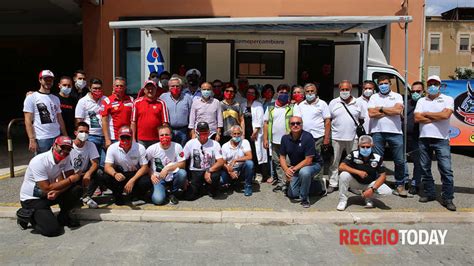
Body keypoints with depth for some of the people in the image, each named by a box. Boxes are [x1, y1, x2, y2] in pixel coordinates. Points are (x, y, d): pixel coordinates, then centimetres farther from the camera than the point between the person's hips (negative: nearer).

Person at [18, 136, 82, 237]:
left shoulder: (65, 158, -6)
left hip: (52, 194, 6)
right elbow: (47, 189, -29)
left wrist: (57, 191, -29)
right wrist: (71, 179, -24)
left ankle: (63, 217, 5)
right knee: (52, 229, -20)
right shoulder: (39, 162, -26)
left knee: (76, 189, -17)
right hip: (32, 199, -6)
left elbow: (71, 177, -11)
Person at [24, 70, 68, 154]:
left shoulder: (56, 99, 15)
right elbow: (28, 121, -5)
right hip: (41, 140, -4)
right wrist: (32, 140, -12)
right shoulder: (31, 98, 0)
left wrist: (66, 137, 12)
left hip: (57, 137, 5)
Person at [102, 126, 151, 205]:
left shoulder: (140, 148, -14)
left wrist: (132, 180, -30)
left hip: (136, 174, -1)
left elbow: (144, 167, -15)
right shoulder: (112, 148, -12)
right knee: (106, 178, -29)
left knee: (146, 183, -32)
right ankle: (118, 195, 0)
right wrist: (115, 174, -43)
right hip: (120, 174, 1)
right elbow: (107, 167, -18)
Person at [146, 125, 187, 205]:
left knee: (182, 173, -33)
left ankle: (173, 193, -2)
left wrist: (167, 168, -22)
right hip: (158, 178, -1)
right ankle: (165, 191, 15)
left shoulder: (177, 147, -11)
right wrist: (151, 175, -11)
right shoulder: (152, 149, -10)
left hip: (172, 177, 1)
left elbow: (182, 164, -12)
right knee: (158, 200, -26)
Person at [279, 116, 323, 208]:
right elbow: (282, 157, -5)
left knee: (304, 172, -41)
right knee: (292, 194, 5)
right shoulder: (285, 138, -10)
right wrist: (286, 170, -24)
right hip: (296, 167, 6)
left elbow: (308, 160, -27)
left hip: (313, 164, -6)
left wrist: (293, 169, -30)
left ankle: (304, 198, -15)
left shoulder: (307, 137, -26)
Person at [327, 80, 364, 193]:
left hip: (353, 138, 1)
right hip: (336, 138, -1)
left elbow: (361, 120, 12)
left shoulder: (357, 103, 7)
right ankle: (333, 184, 12)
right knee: (334, 162, 3)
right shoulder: (333, 103, 4)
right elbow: (328, 120, 4)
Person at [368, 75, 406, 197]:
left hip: (395, 132, 0)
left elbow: (398, 110, -10)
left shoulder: (397, 96, 9)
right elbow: (371, 114, -3)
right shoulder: (374, 97, 11)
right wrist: (390, 111, -2)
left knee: (399, 161, 2)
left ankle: (400, 185, 16)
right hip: (377, 132, 1)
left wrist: (381, 108, -3)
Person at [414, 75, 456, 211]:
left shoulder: (447, 99, 4)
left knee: (446, 169, -6)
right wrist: (437, 118, -8)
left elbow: (445, 115, -14)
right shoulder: (421, 101, 11)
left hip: (441, 139, -3)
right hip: (424, 138, 3)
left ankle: (447, 198, 2)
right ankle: (430, 193, 22)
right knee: (425, 168, 9)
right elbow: (417, 118, -2)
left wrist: (426, 114, -4)